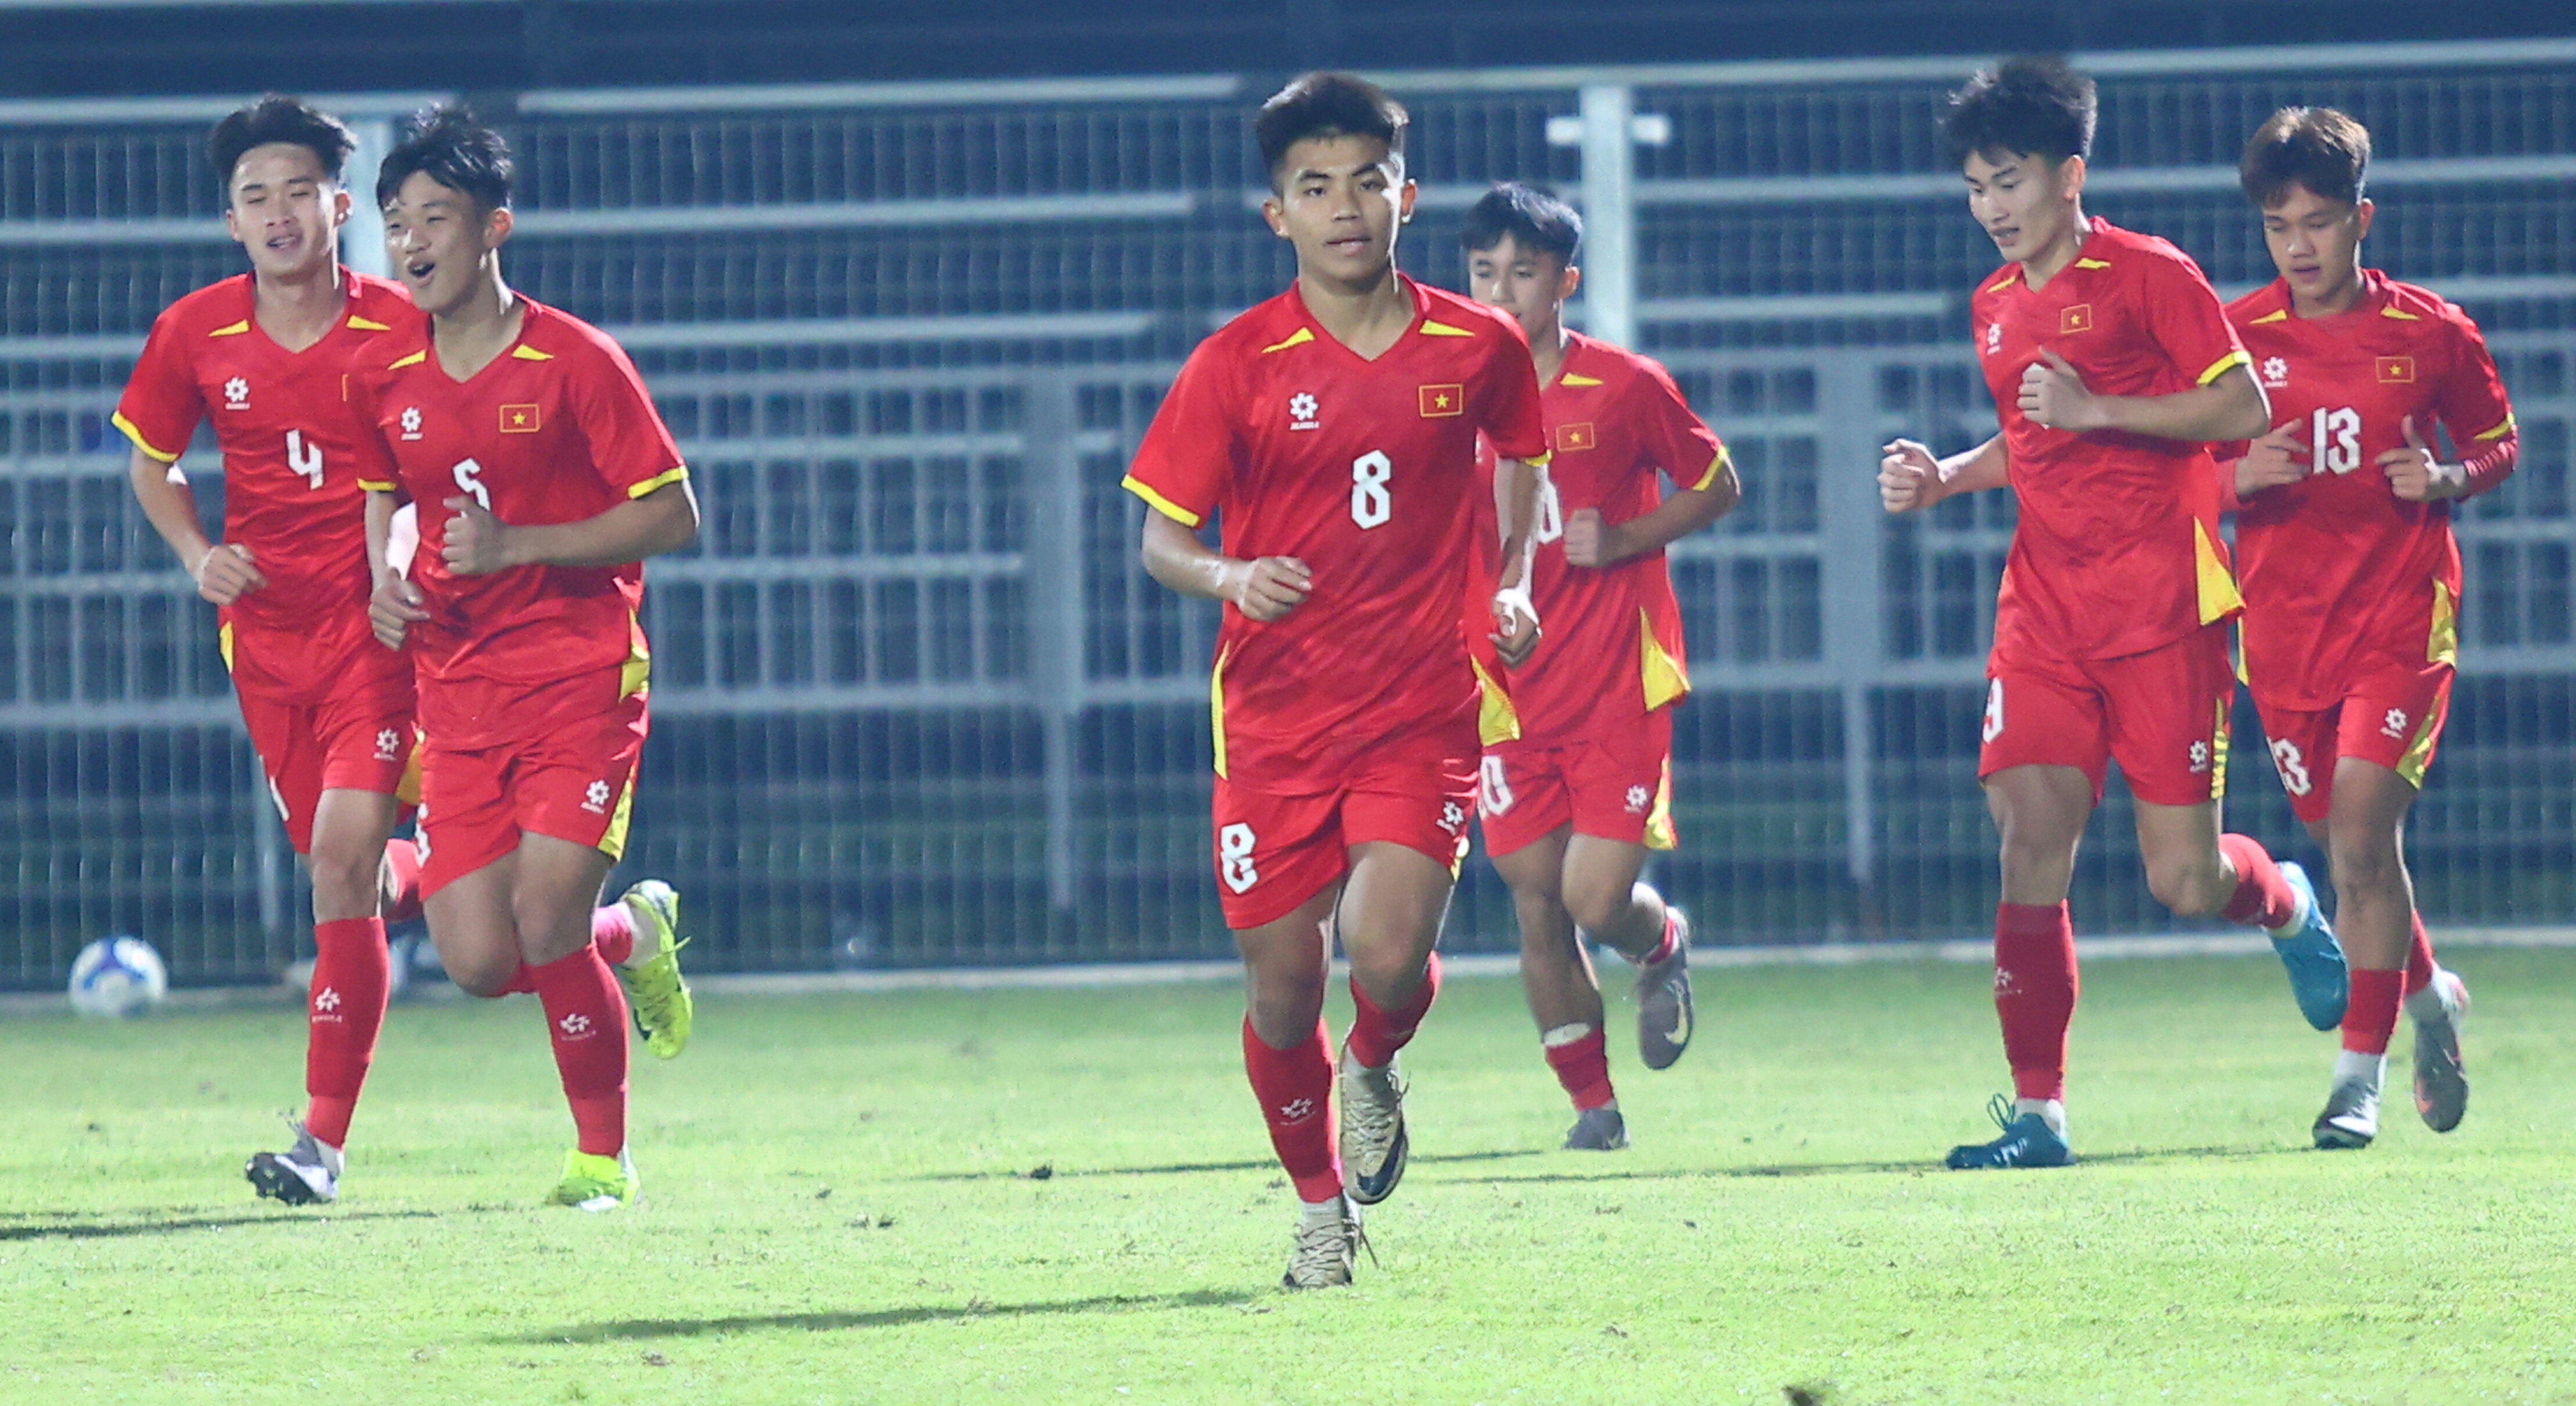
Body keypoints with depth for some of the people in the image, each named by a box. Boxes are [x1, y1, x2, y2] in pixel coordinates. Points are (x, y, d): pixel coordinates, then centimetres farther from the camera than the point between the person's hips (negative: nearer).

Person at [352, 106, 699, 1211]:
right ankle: (632, 933, 27)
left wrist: (518, 545, -18)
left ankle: (604, 1156, 4)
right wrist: (386, 577, 3)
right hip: (458, 687, 5)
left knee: (545, 925, -16)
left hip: (582, 673, -5)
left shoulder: (574, 362, -9)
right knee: (480, 962, -6)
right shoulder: (382, 380, 6)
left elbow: (671, 516, -8)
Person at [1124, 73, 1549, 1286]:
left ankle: (1374, 1071, 16)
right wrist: (1231, 575, -21)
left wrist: (1513, 580, 9)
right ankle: (1321, 1206, 26)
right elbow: (1161, 538, 0)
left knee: (1389, 950, -21)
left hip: (1425, 707, 0)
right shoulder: (1238, 365, -4)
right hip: (1274, 716, 0)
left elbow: (1521, 455, 24)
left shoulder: (1478, 348, 1)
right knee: (1282, 985, 1)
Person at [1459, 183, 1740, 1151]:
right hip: (1508, 697, 3)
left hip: (1619, 688, -3)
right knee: (1538, 907, 1)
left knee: (1598, 900, -11)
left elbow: (1717, 488, 5)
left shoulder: (1625, 388, -5)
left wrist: (1623, 540, -10)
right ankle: (1592, 1103, 14)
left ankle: (1664, 946, 25)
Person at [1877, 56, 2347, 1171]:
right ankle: (2037, 1110, -9)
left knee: (2184, 881, -4)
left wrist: (2097, 408, -17)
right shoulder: (1994, 307, 14)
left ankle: (2285, 904, 33)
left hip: (2160, 603, -5)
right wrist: (1943, 479, 10)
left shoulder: (2148, 276, -6)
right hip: (2045, 607, 5)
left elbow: (2244, 411, -11)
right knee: (2031, 830, -12)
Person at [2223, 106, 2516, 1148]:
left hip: (2402, 612, -3)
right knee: (2344, 844, 9)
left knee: (2363, 829, -15)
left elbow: (2498, 441, 11)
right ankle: (2429, 1000, 37)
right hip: (2284, 621, 3)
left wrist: (2450, 480, -10)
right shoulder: (2234, 337, 1)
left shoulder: (2431, 333, -1)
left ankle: (2361, 1074, -10)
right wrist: (2240, 478, -14)